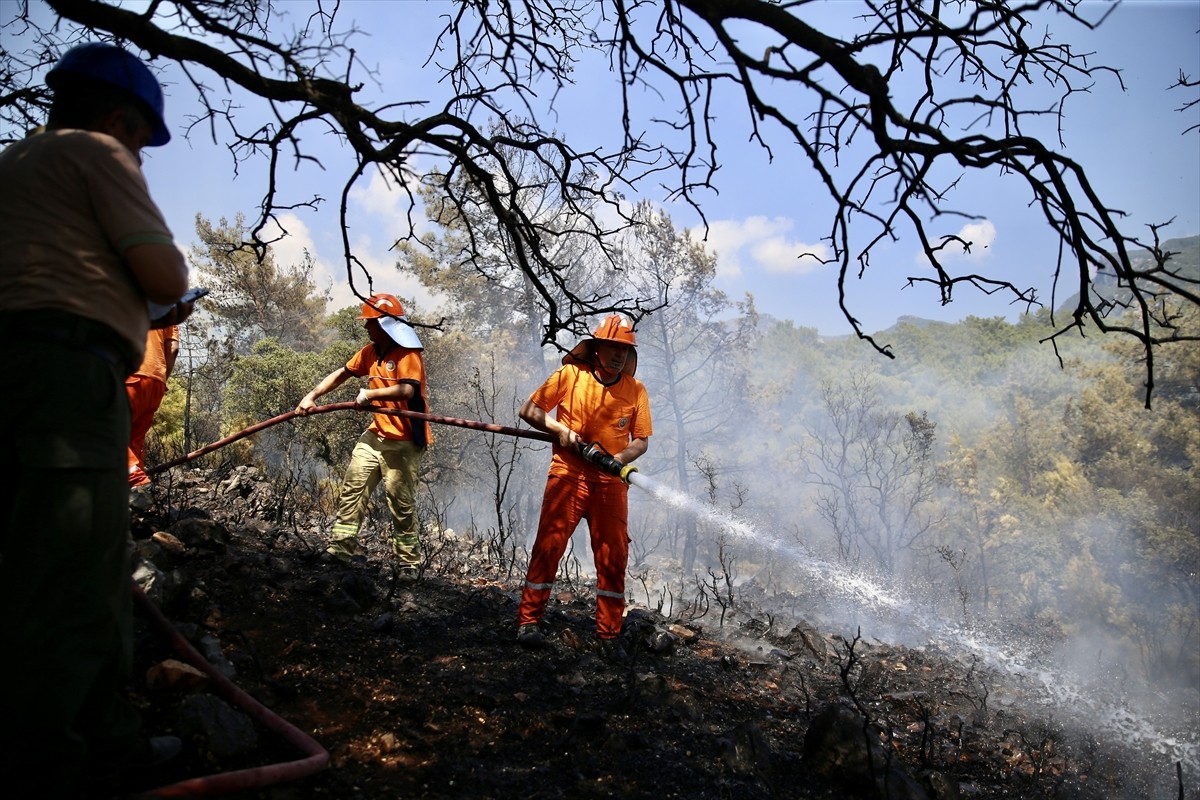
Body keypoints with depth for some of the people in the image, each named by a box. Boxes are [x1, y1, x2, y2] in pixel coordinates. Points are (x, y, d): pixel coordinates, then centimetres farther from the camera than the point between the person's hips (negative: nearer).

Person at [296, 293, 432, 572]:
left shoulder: (408, 354, -15)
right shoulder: (370, 352, 9)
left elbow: (406, 390, -30)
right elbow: (341, 374, 17)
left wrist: (370, 394, -22)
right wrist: (311, 396, 9)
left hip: (404, 441, -8)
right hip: (376, 434, 8)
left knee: (401, 503, -3)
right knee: (353, 487, 5)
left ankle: (409, 564, 9)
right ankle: (340, 548, 12)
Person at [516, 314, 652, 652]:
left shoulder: (635, 390, 2)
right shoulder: (570, 375, -3)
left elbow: (641, 441, 5)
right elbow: (528, 410, 1)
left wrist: (620, 458, -14)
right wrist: (560, 429, -13)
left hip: (610, 483, 2)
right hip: (568, 475, -2)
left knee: (613, 558, 3)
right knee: (548, 546, -4)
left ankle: (609, 634, 16)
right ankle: (528, 621, 9)